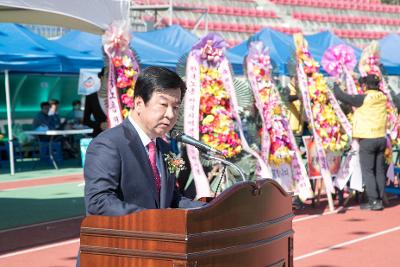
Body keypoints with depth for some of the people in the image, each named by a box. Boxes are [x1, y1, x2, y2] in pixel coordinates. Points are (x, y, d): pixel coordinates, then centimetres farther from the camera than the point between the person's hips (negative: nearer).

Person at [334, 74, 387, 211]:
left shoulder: (363, 99, -13)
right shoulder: (383, 97, 4)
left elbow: (341, 96, -8)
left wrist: (336, 85, 9)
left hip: (367, 139, -6)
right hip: (381, 138, 6)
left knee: (368, 171, -2)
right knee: (379, 170, 9)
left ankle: (374, 201, -6)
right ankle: (380, 199, 11)